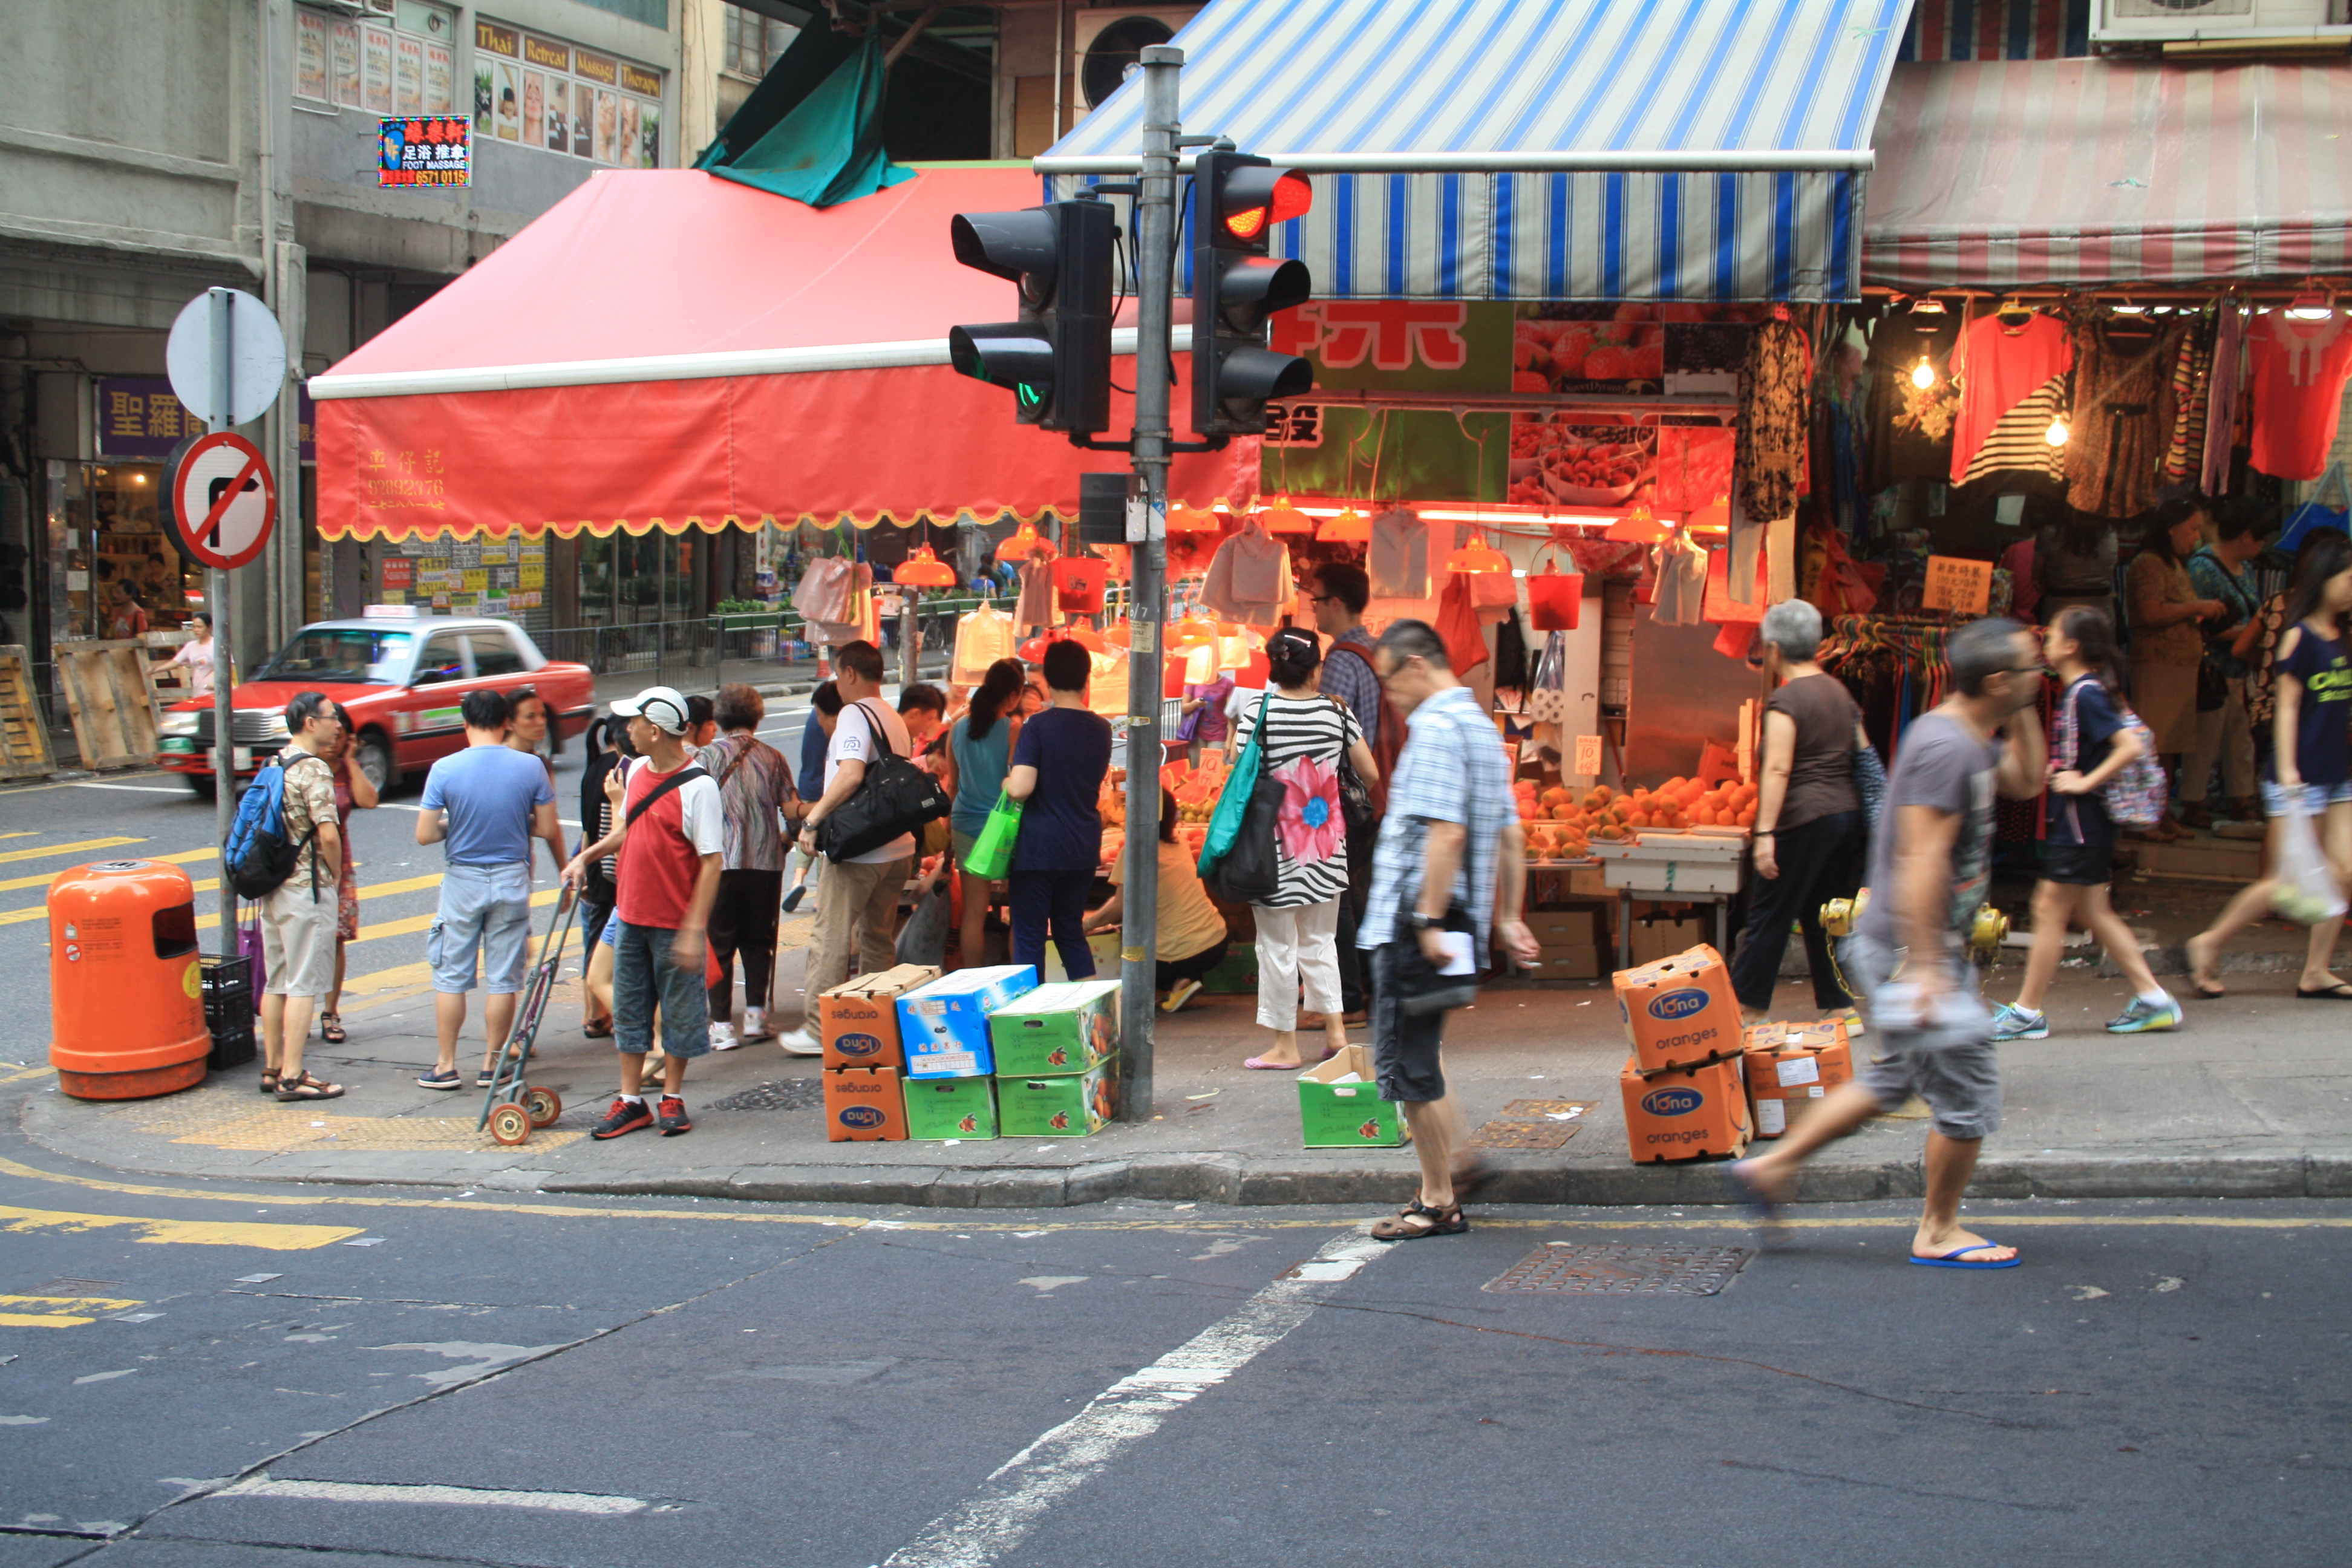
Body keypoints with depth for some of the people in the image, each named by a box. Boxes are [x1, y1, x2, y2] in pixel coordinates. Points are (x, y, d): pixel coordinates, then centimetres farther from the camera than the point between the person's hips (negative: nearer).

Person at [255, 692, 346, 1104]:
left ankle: (273, 1069, 19)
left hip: (271, 885, 9)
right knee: (303, 984, -6)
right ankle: (292, 1077, -6)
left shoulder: (275, 765, 12)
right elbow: (328, 835, -22)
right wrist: (334, 874, -4)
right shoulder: (314, 769, -15)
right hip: (306, 886, -9)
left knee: (277, 981, 14)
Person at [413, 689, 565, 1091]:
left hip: (462, 881, -1)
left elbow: (424, 834, -9)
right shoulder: (531, 767, -6)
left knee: (451, 978, 9)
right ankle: (491, 1065, 13)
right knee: (503, 978, 8)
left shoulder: (445, 769, -10)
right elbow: (548, 830, -2)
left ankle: (446, 1066, 12)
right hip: (512, 879, 1)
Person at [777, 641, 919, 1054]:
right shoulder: (895, 719, 14)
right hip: (898, 847, 8)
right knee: (877, 938, 15)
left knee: (832, 937, -3)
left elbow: (851, 773, -26)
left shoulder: (854, 714, -11)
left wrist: (813, 819, -21)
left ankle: (820, 1029, -2)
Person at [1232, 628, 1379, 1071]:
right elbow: (1371, 774, 5)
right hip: (1325, 849, 3)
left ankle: (1286, 1046, 10)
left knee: (1278, 945, 5)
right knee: (1320, 939, 18)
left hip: (1275, 848, -3)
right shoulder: (1337, 711, -1)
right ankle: (1335, 1030, 13)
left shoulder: (1256, 714, -10)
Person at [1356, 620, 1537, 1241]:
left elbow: (1446, 833, -23)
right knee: (1417, 1048, 21)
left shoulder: (1437, 728, -14)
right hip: (1461, 917, 10)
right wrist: (1508, 918, 20)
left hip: (1413, 918, -10)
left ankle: (1439, 1204, 3)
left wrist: (1429, 922, -23)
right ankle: (1449, 1168, 22)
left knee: (1408, 1062, -3)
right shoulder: (1482, 725, 17)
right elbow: (1509, 835, 18)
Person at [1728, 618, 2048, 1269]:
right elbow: (1921, 861, -26)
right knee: (1968, 1090, 0)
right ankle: (1939, 1232, 15)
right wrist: (1926, 968, -28)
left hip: (1932, 946, 11)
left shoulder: (1972, 738, 10)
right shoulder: (1945, 748, -22)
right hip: (1910, 948, -11)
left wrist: (2022, 715, 13)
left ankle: (1771, 1167, 25)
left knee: (1893, 1080, 20)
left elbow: (2026, 782, 28)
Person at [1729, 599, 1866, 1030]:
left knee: (1769, 916, -1)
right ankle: (1840, 1007, 12)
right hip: (1847, 814, 8)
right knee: (1824, 918, 13)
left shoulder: (1785, 700, -11)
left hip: (1804, 818, -8)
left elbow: (1777, 769, -20)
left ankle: (1746, 1008, 2)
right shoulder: (1839, 691, 13)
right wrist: (1863, 820, 25)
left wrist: (1765, 832, -23)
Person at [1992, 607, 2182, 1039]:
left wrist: (2086, 781, -22)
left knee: (2050, 911, -3)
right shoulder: (2083, 690, 11)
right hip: (2080, 824, 10)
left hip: (2080, 822, -10)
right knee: (2093, 912, 14)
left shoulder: (2085, 694, -18)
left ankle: (2027, 1013, 5)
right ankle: (2152, 999, 15)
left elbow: (2130, 745, -27)